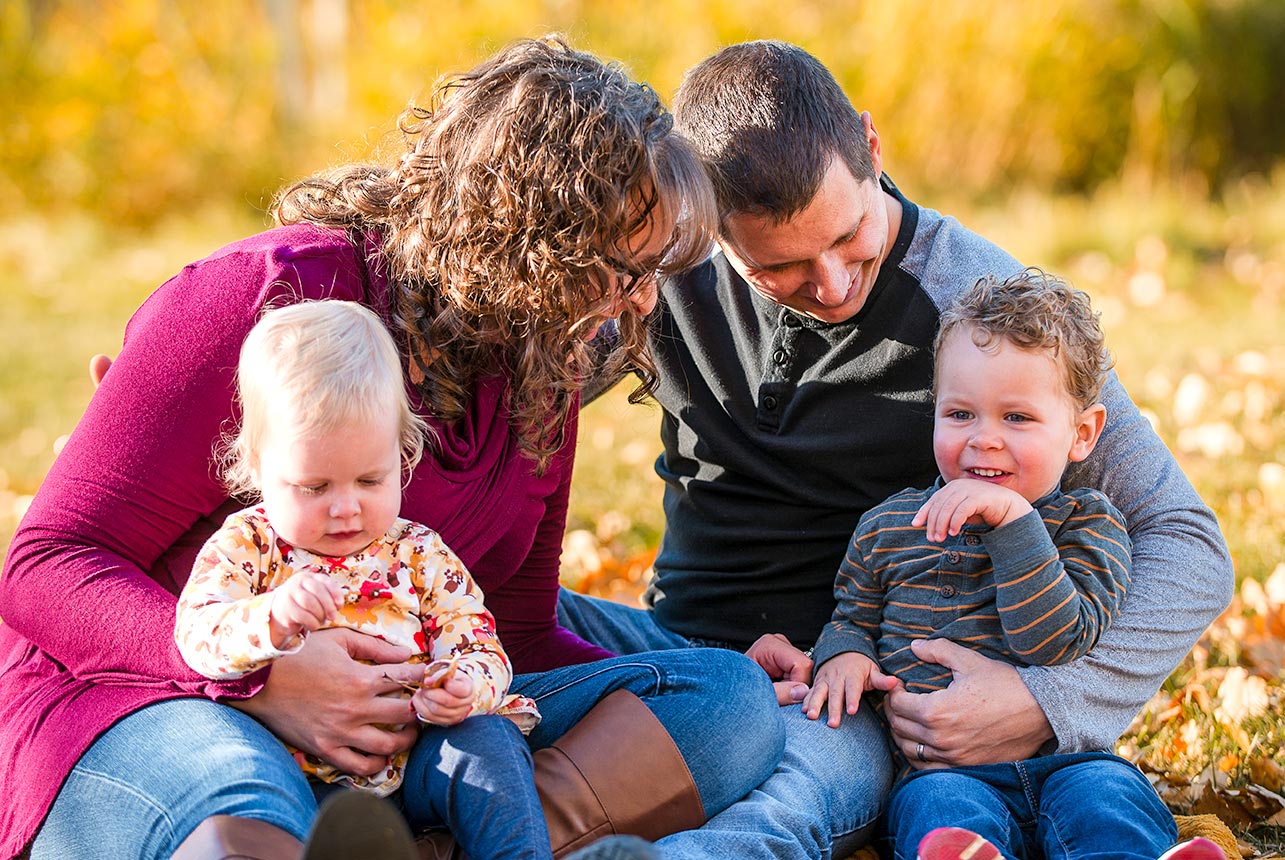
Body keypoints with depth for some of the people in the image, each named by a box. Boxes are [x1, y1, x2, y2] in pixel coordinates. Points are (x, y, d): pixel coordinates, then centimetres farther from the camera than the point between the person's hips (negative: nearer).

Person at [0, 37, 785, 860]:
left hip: (393, 725, 8)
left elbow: (516, 632, 16)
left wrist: (709, 688, 0)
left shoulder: (544, 361, 7)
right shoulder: (265, 299, -13)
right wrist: (256, 675, -29)